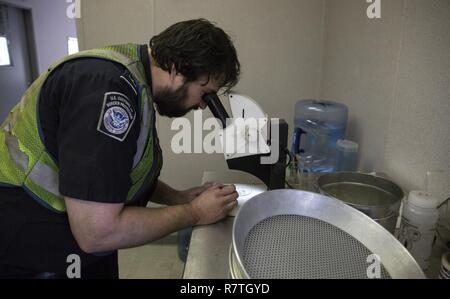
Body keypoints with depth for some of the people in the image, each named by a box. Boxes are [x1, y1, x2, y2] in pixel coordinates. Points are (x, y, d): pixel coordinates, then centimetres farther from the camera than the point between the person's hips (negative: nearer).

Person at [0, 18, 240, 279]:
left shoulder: (133, 78, 2)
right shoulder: (109, 89, -29)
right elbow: (96, 231, -29)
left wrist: (177, 198, 1)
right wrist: (195, 213, -17)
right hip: (32, 260, -8)